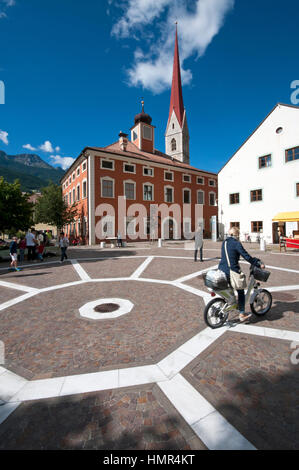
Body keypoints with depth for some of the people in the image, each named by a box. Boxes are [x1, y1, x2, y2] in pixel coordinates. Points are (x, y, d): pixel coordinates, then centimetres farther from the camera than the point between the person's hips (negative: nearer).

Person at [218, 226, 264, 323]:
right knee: (241, 292, 10)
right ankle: (241, 315, 14)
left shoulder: (224, 242, 11)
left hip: (221, 270, 6)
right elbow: (247, 257, -11)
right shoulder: (236, 243, -11)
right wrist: (259, 263, 0)